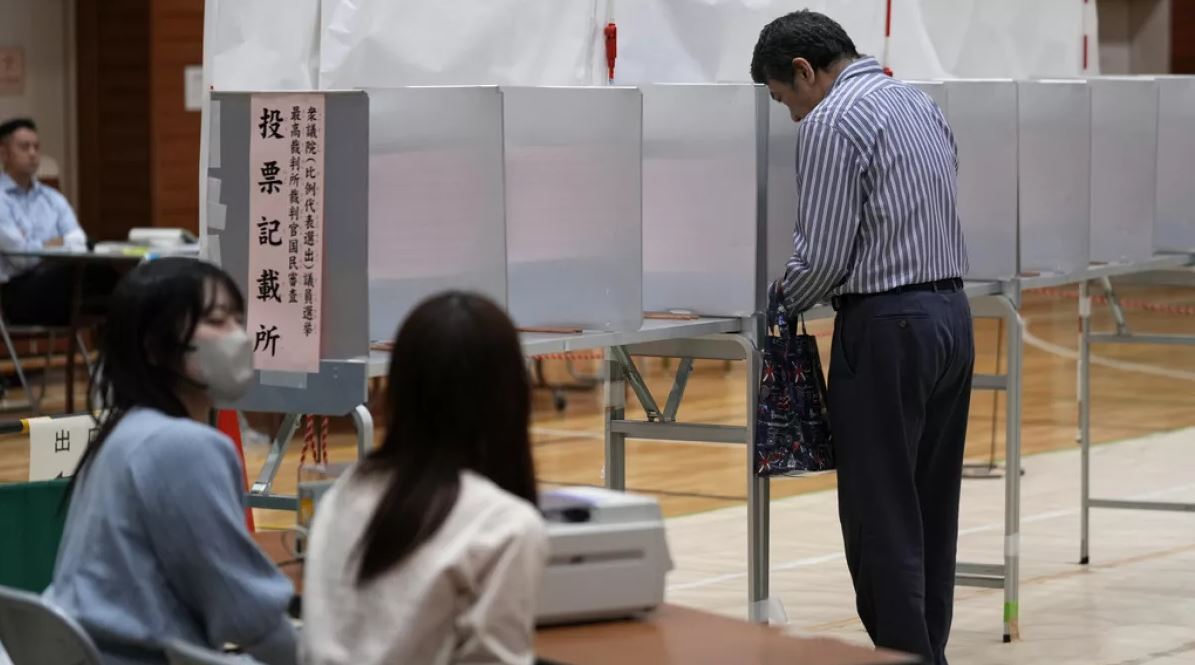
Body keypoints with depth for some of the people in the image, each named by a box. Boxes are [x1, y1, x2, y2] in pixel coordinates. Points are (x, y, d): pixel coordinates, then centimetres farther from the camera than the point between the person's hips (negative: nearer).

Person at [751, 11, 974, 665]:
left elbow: (823, 254, -16)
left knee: (881, 518, -3)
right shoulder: (921, 103, 14)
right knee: (932, 510, 13)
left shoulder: (832, 121, -12)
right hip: (950, 313, 9)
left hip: (887, 325, -9)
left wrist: (787, 300, 5)